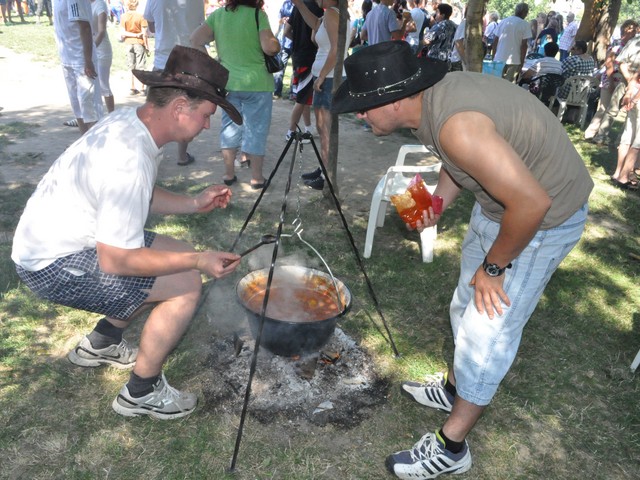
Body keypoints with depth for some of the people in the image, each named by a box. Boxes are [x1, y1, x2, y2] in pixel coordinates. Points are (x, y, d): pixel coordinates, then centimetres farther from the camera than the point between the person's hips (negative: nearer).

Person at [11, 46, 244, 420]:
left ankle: (101, 345, 27)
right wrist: (198, 261, -23)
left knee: (181, 256, 14)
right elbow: (115, 261, -27)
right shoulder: (129, 160, -31)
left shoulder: (131, 120, -2)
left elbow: (142, 197, 13)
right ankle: (141, 394, 4)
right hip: (55, 265, -9)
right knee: (186, 285, -16)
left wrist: (193, 203, 0)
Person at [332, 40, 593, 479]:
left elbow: (533, 203, -32)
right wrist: (438, 202, -3)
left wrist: (494, 267, -18)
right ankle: (454, 389, 43)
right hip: (498, 202, 9)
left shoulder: (457, 125, -35)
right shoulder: (431, 97, -7)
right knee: (467, 304, 20)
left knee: (486, 330, -3)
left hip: (543, 216, -9)